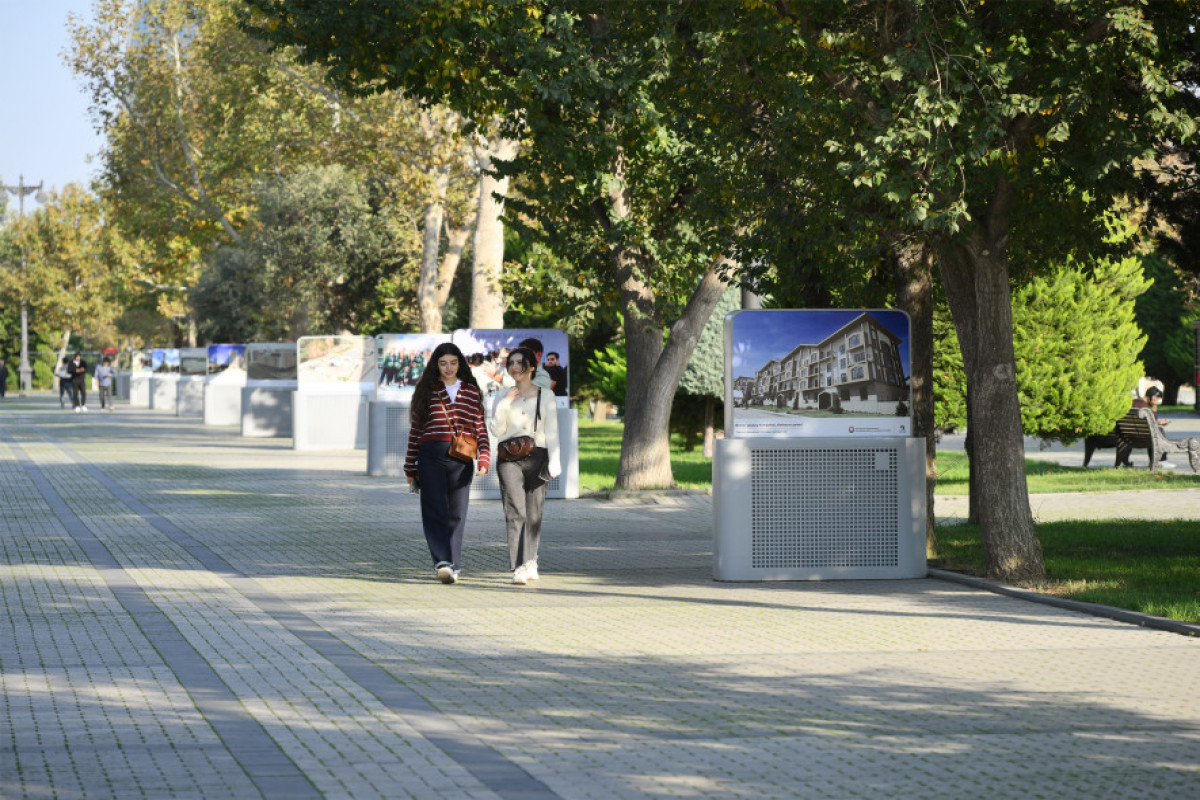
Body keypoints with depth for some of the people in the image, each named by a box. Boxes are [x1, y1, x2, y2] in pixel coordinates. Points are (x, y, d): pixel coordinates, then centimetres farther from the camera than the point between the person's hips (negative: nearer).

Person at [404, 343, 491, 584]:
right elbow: (416, 429, 11)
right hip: (431, 456, -1)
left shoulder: (471, 391, 13)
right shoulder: (427, 390, 9)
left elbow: (481, 428, 13)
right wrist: (410, 467, 9)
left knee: (457, 514, 3)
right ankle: (442, 562, -21)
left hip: (461, 458, 2)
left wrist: (484, 457, -1)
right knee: (435, 511, -12)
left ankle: (452, 565, 11)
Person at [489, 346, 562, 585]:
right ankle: (519, 568, -20)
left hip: (536, 457, 0)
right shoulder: (505, 397, 12)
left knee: (534, 513, 3)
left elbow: (552, 431, 3)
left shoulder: (544, 396, 7)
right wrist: (504, 405, -6)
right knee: (515, 512, -12)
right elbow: (496, 431, 6)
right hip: (509, 458, 0)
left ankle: (530, 562, 21)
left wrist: (554, 464, -6)